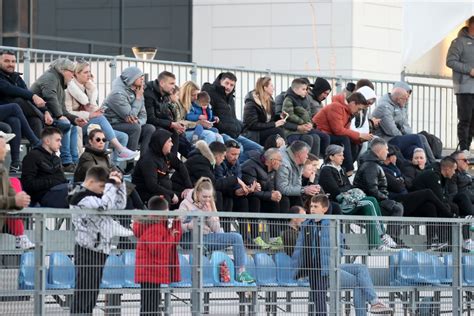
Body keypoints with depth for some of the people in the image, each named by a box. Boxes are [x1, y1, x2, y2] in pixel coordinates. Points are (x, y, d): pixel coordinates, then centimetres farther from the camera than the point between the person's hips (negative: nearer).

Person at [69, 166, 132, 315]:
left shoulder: (95, 195, 16)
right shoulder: (81, 198, -15)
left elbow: (119, 205, 22)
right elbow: (105, 206, -28)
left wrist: (119, 184, 9)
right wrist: (111, 184, -15)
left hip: (99, 249, 10)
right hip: (87, 251, -10)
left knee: (92, 294, 14)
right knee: (84, 292, -10)